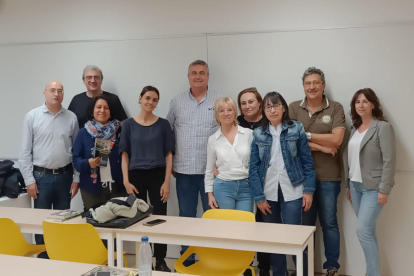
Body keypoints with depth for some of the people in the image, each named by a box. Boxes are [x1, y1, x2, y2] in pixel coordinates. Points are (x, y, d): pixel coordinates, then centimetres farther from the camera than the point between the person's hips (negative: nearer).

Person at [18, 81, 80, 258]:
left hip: (64, 175, 2)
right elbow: (25, 151, -2)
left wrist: (76, 178, 1)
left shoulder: (71, 118, 2)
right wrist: (29, 180, -6)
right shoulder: (32, 116, -2)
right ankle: (42, 257, 18)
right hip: (41, 176, -1)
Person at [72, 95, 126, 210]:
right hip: (92, 187, 0)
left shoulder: (118, 131, 6)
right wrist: (88, 163, -19)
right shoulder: (83, 133, 5)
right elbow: (76, 159, 1)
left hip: (116, 186, 1)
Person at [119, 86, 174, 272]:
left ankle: (160, 261, 11)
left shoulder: (163, 124, 3)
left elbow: (168, 154, 2)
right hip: (136, 176, 0)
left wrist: (167, 182, -5)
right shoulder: (129, 124, 3)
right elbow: (125, 155, 3)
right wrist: (126, 181, -5)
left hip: (157, 176, 0)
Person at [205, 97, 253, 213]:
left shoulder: (249, 134, 1)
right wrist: (210, 194, 7)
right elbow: (209, 170, 11)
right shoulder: (213, 139, 5)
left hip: (246, 187, 0)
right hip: (223, 188, 0)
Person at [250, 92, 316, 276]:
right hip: (268, 192, 2)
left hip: (292, 191, -2)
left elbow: (307, 161, 0)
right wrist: (258, 197, -5)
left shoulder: (296, 129, 0)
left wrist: (309, 190, -6)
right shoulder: (258, 134, 3)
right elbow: (253, 167, 0)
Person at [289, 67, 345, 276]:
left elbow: (336, 139, -12)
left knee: (329, 223, 8)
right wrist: (321, 147, -12)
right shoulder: (294, 108, 3)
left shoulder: (336, 108, -1)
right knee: (304, 223, 12)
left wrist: (306, 135, -10)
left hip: (328, 176, -1)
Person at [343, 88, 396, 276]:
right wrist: (349, 186, 13)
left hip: (373, 187, -6)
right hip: (356, 185, 6)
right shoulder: (355, 128, 12)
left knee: (363, 230, -11)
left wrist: (384, 189, -18)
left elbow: (389, 161, -14)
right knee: (368, 231, 10)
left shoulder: (383, 127, -9)